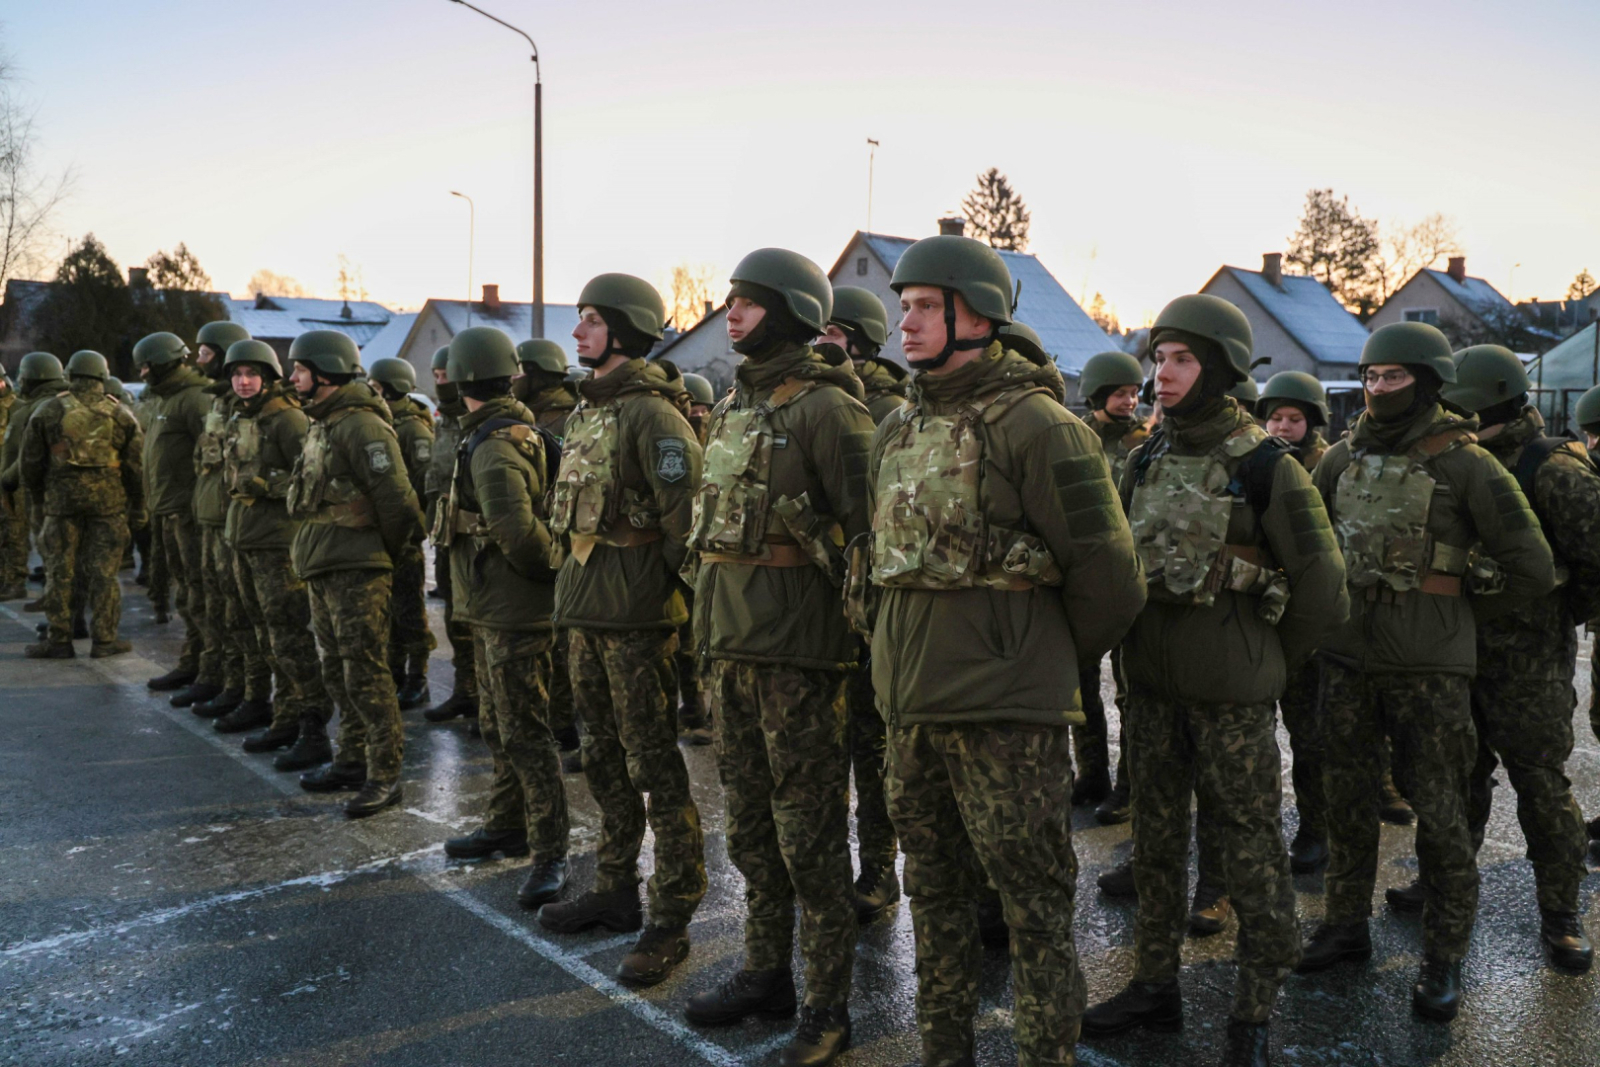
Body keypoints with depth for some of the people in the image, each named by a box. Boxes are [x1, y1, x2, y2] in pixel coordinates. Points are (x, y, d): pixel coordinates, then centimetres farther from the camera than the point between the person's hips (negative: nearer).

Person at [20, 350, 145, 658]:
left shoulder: (48, 411, 3)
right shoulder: (121, 414, 4)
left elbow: (31, 461, 5)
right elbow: (136, 465, 3)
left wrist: (40, 495, 19)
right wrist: (137, 507, 9)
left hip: (61, 498, 0)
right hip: (109, 501, 0)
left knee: (60, 571, 7)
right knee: (103, 572, 3)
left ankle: (59, 640, 10)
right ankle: (104, 640, 5)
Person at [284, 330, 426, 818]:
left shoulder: (361, 426, -16)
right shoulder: (321, 424, 17)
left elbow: (395, 497, -18)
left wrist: (397, 552, -9)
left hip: (356, 569, -10)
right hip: (321, 567, 10)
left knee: (366, 672, -8)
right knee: (336, 670, 16)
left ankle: (384, 775, -3)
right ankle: (352, 760, 27)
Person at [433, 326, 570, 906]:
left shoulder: (493, 447, -20)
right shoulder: (520, 429, 12)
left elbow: (516, 530, -31)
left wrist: (545, 567, -16)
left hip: (512, 611, -11)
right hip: (493, 607, 11)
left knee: (524, 732, -6)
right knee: (498, 724, 21)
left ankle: (549, 854, 0)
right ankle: (508, 825, 35)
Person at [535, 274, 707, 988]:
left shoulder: (650, 413, -15)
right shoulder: (587, 409, 15)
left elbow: (688, 512, -20)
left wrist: (657, 582, -13)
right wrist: (583, 581, 17)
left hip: (636, 614, -10)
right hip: (585, 607, 10)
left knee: (653, 766, -3)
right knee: (603, 757, 18)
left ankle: (671, 921, 6)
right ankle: (614, 889, 32)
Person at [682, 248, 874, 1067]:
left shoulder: (825, 408, -12)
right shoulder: (733, 405, 15)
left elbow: (868, 527, -15)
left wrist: (866, 630, -14)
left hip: (797, 645, -8)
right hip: (728, 638, 9)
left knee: (809, 827, 0)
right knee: (749, 817, 17)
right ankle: (766, 972, 32)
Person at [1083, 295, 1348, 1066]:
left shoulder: (1262, 465, -10)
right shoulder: (1147, 461, 7)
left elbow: (1319, 587, -6)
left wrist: (1269, 663, 3)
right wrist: (1139, 644, 13)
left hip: (1229, 690, -6)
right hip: (1150, 681, 6)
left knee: (1247, 843, 5)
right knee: (1155, 835, 15)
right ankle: (1155, 985, 30)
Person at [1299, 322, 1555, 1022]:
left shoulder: (1464, 464, -10)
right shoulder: (1344, 458, 5)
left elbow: (1532, 570, -8)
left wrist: (1460, 591, 3)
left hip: (1429, 662, -5)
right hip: (1347, 651, 5)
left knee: (1439, 812, 2)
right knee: (1347, 796, 14)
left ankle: (1444, 958, 16)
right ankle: (1347, 924, 30)